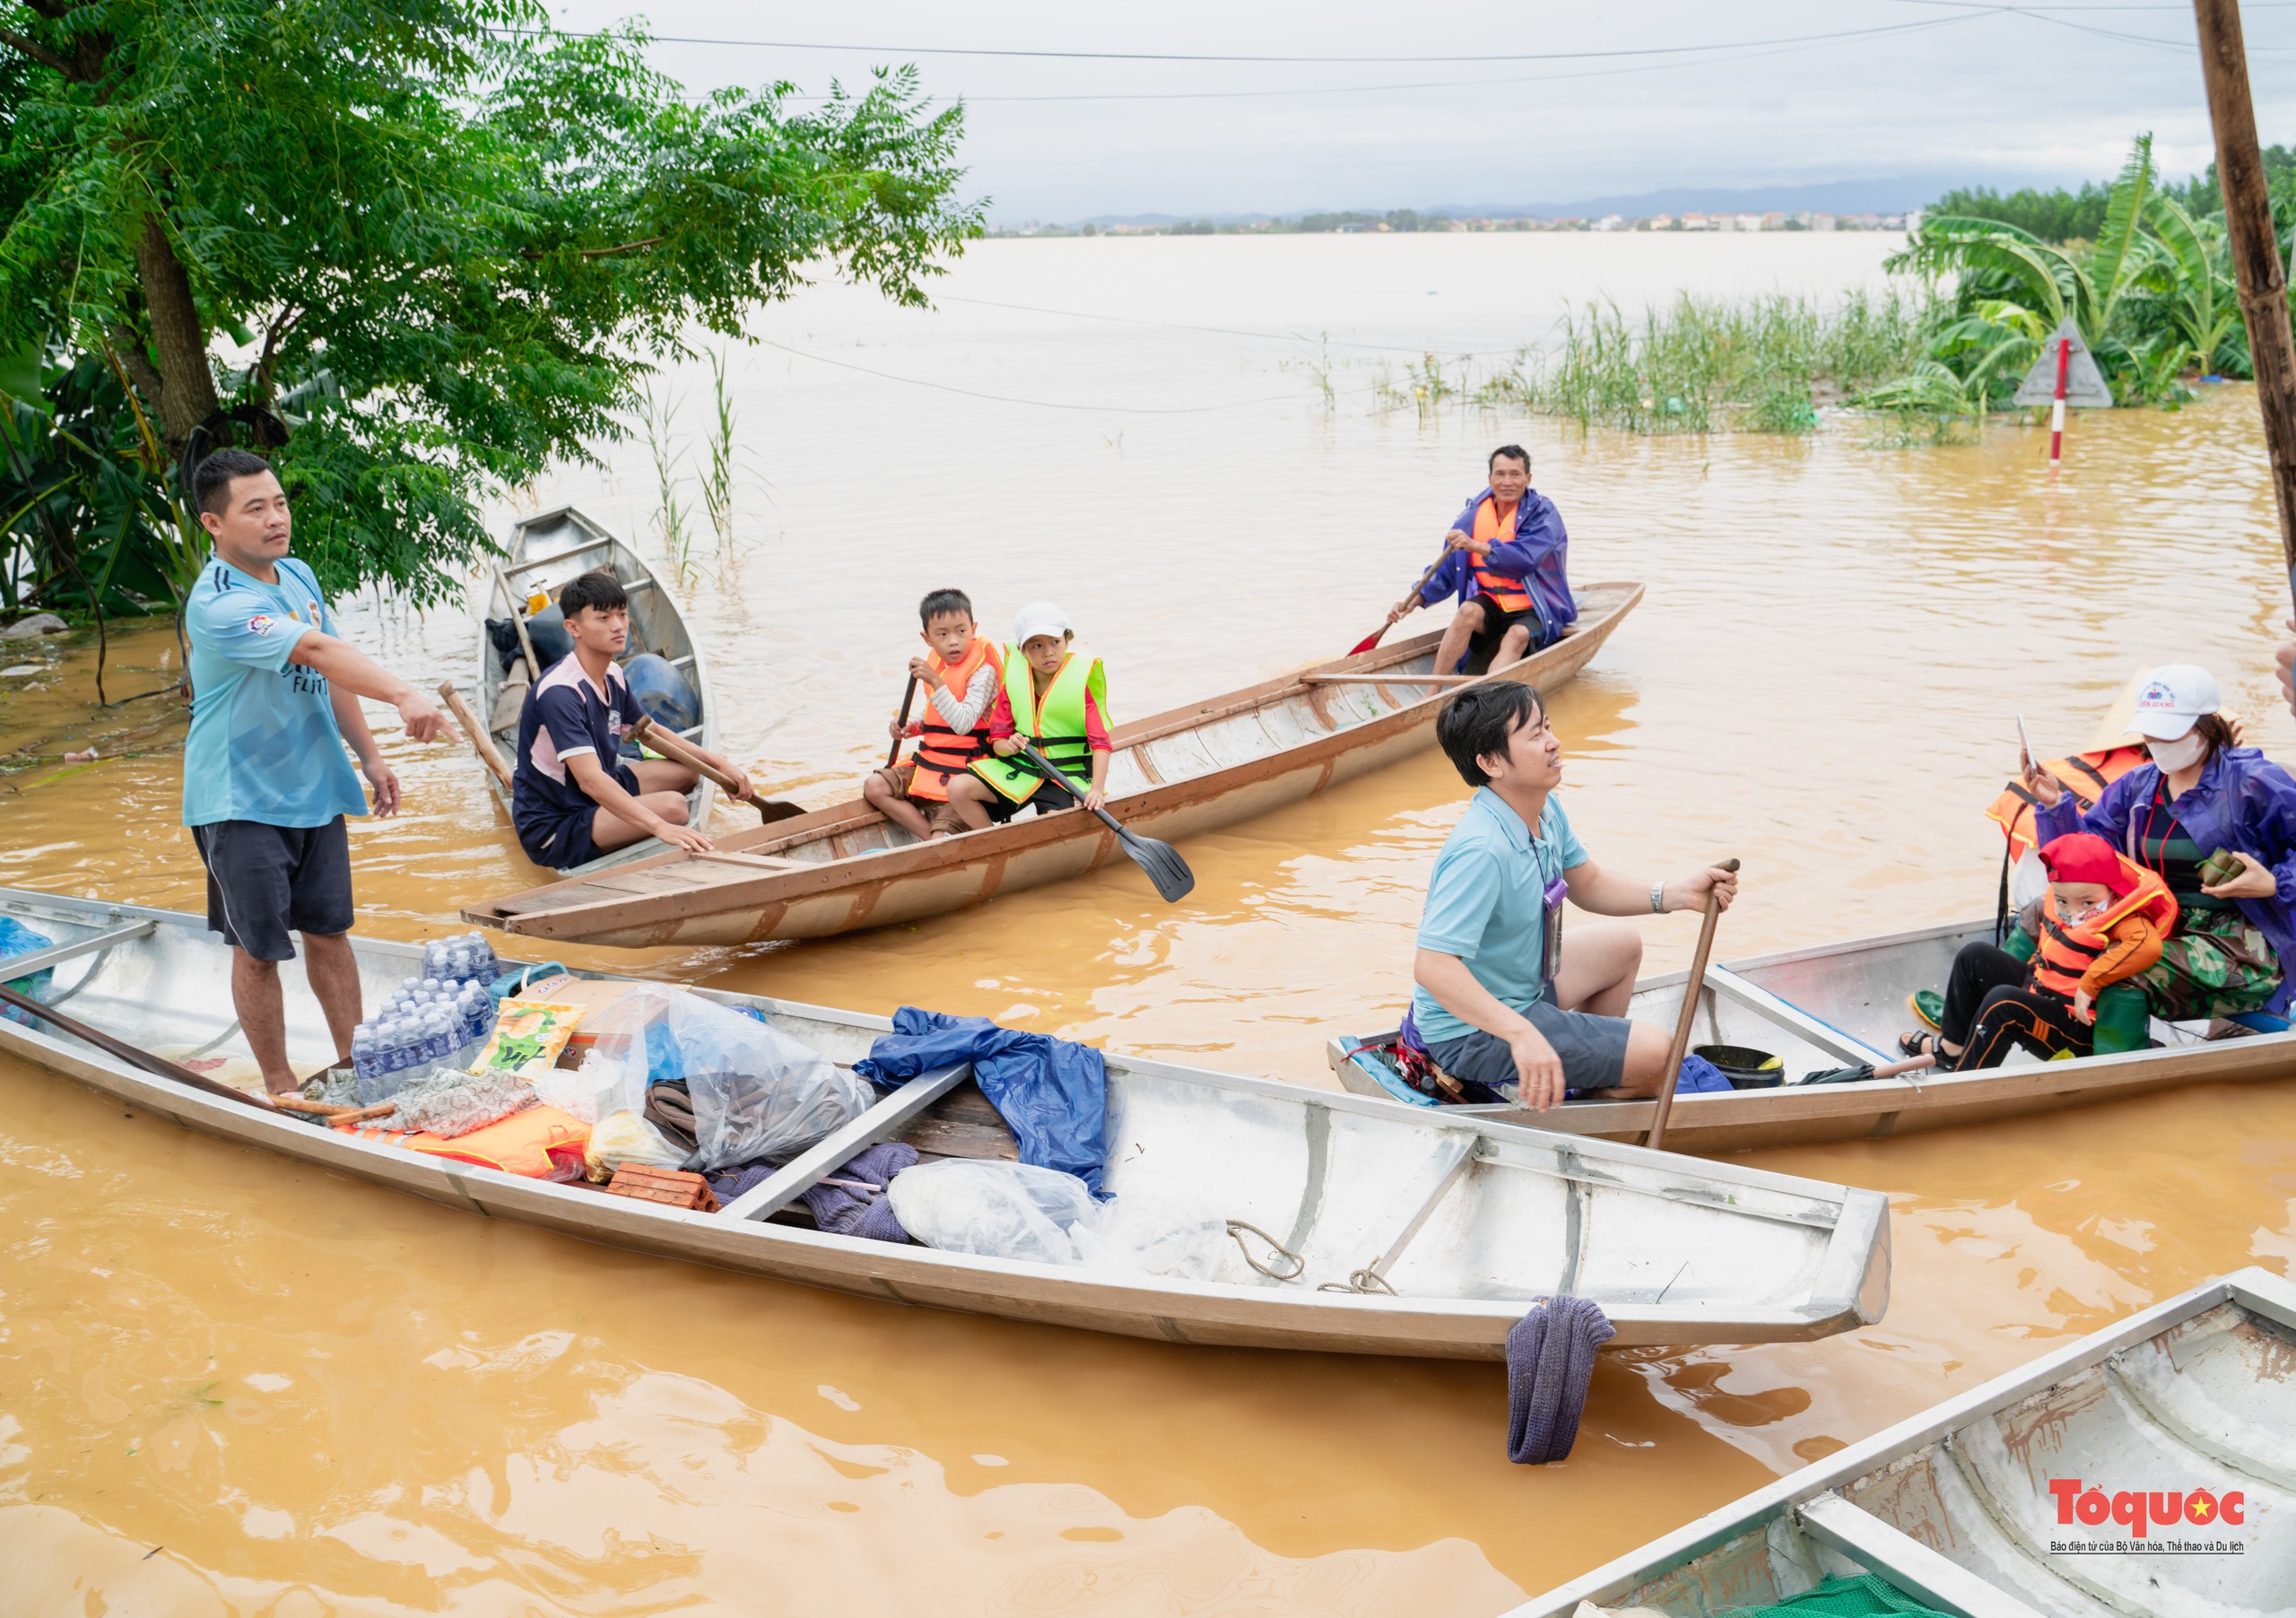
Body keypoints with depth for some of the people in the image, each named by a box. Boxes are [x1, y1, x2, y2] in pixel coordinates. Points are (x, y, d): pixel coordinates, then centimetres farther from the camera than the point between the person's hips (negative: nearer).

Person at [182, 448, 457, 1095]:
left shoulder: (299, 576, 5)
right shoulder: (218, 605, -21)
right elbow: (317, 650, -35)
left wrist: (368, 754, 10)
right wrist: (403, 696, -46)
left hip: (316, 789, 7)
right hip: (242, 802, -7)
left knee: (329, 930, 14)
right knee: (259, 949, 3)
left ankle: (353, 1061, 26)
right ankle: (279, 1086, 16)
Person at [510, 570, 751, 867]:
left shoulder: (612, 677, 2)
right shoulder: (559, 693, -27)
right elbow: (590, 780, -37)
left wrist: (719, 764, 6)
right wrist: (661, 827, -46)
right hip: (552, 829, -9)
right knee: (672, 805, -26)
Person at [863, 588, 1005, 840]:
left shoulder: (982, 670, -15)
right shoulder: (935, 665, 9)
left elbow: (963, 724, -27)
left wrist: (935, 682, -30)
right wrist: (912, 727, 3)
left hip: (963, 771, -8)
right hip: (929, 762, 8)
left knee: (942, 842, -22)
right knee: (874, 787, -7)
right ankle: (930, 837, -12)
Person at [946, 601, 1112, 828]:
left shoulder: (1081, 685, -8)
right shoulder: (1013, 686, 3)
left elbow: (1101, 743, -15)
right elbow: (997, 740, 5)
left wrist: (1097, 789, -31)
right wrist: (1008, 746, -22)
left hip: (1065, 778, -4)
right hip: (1019, 770, 4)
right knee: (958, 788, -15)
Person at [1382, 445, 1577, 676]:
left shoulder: (1543, 513, -7)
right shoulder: (1473, 516, 4)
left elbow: (1525, 559, -25)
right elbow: (1447, 572, 9)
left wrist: (1476, 546, -34)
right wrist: (1414, 601, -5)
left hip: (1534, 613, -3)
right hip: (1491, 607, 3)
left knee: (1519, 635, -33)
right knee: (1468, 611, -28)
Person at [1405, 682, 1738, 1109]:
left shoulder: (1545, 809, -2)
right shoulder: (1481, 850, -33)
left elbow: (1588, 886, 13)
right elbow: (1432, 966, -39)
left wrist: (1675, 895, -2)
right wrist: (1521, 1035, -47)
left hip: (1520, 985, 10)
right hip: (1473, 1034, -10)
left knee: (1623, 946, 28)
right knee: (1657, 1052, -12)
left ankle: (1592, 1077, 30)